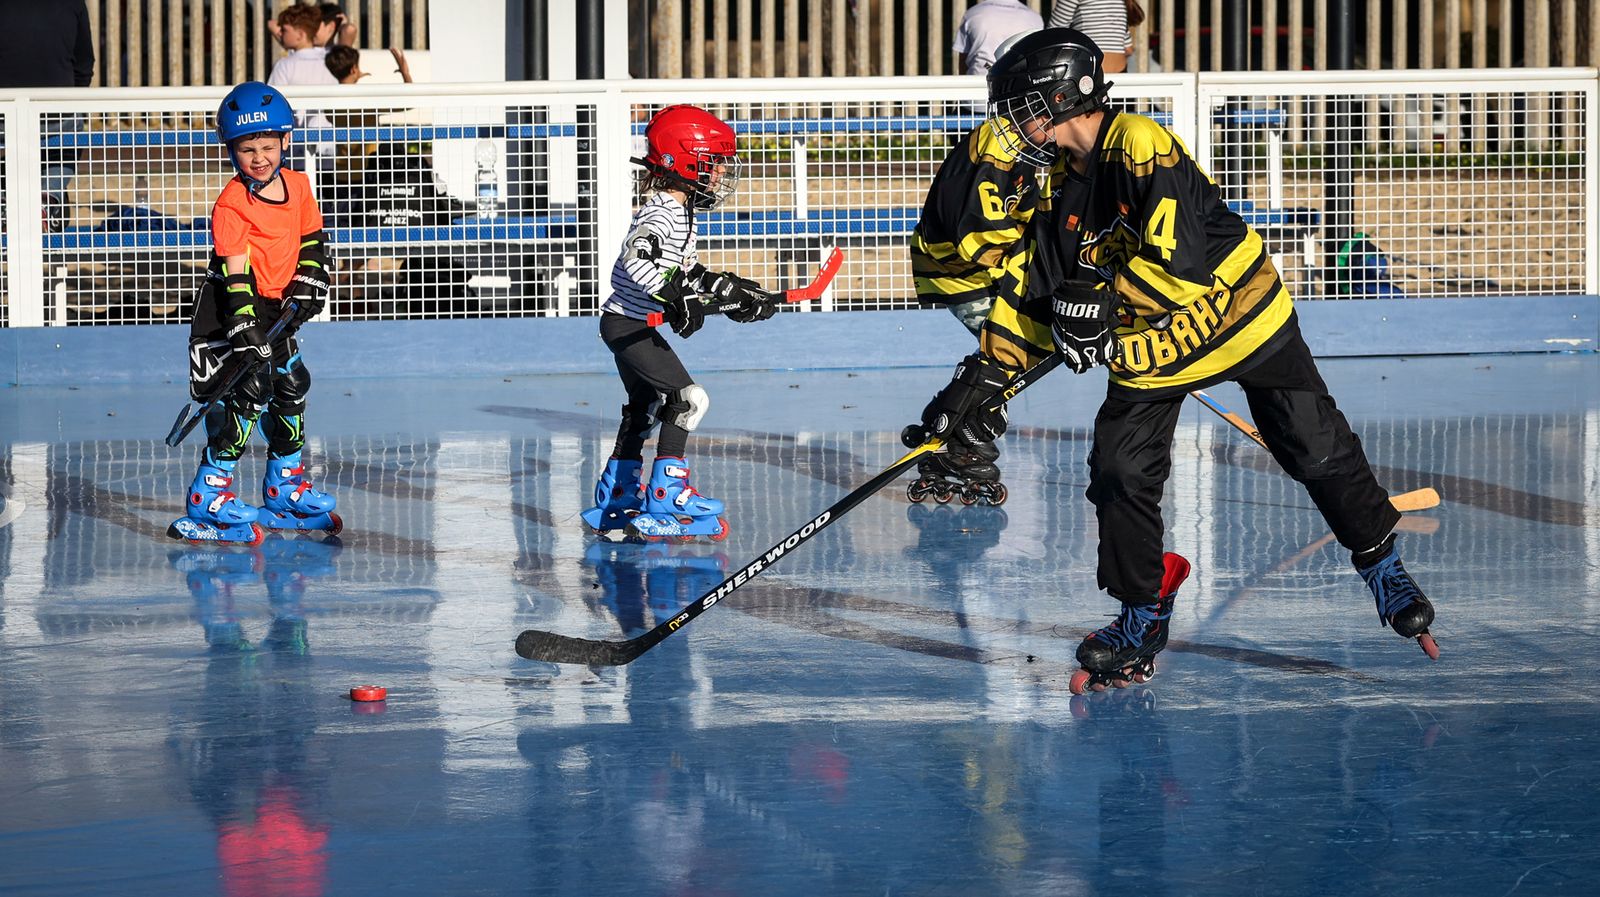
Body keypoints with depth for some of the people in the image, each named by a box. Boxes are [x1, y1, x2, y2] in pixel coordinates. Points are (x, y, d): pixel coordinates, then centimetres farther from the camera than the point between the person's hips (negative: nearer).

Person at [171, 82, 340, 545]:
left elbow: (313, 241, 14)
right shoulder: (231, 204, -20)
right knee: (247, 392, -18)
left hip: (277, 310, 8)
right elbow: (235, 270, -24)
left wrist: (308, 286, 0)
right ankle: (210, 500, -16)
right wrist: (245, 327, -30)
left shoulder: (298, 186, 1)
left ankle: (286, 489, 30)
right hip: (232, 308, -8)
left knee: (291, 387, 14)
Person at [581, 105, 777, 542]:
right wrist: (674, 296, -36)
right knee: (688, 399, -14)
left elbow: (689, 272, 19)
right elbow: (636, 260, -33)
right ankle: (666, 497, -15)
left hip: (626, 325, 11)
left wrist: (733, 292, 12)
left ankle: (616, 500, 32)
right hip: (629, 324, -11)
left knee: (645, 407, 22)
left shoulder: (680, 212, 12)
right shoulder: (662, 214, -20)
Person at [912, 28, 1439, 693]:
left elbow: (1182, 261, -33)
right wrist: (983, 377, 0)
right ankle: (1141, 621, 10)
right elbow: (1040, 293, 6)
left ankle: (1383, 569, 17)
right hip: (1146, 343, 7)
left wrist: (1105, 302, -32)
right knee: (1120, 472, -5)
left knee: (1319, 451, -2)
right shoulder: (1060, 187, 0)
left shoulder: (1141, 147, -25)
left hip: (1238, 310, -7)